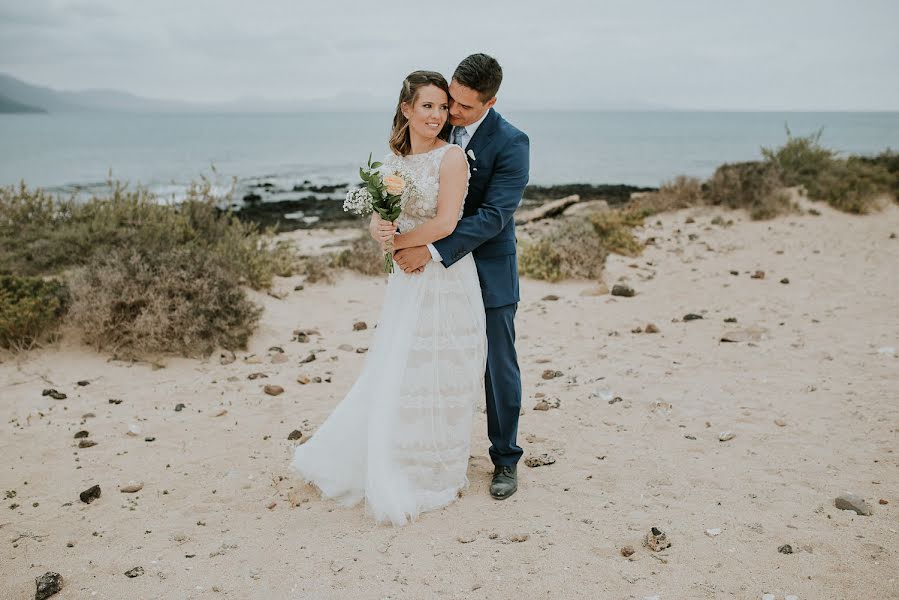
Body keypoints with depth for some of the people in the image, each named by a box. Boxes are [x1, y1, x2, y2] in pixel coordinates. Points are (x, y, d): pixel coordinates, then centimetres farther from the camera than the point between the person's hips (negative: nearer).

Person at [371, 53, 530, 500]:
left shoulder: (511, 143, -17)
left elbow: (492, 216, -24)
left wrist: (432, 250, -30)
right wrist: (380, 216, -22)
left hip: (488, 273, -4)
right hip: (437, 270, 4)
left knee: (499, 368, 8)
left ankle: (505, 459, 25)